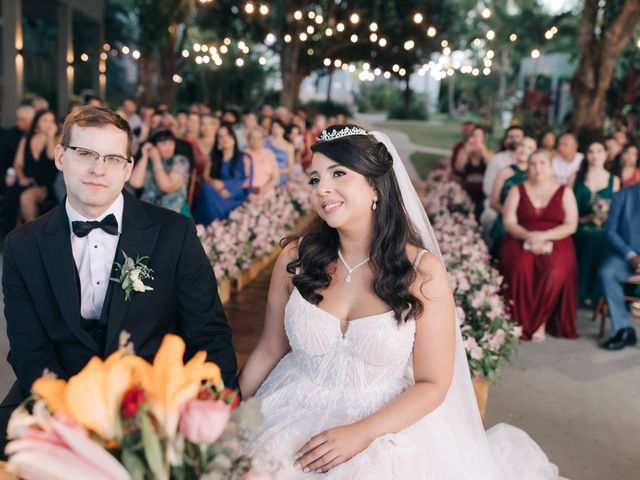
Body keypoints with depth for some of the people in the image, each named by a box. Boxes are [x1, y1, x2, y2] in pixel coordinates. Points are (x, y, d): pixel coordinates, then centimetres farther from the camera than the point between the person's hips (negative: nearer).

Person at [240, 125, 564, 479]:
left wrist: (363, 432, -18)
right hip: (295, 418, 2)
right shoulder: (295, 259, -6)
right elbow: (268, 352, 4)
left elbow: (433, 384, -7)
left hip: (387, 426, -2)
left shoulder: (423, 272, -12)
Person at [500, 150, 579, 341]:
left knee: (555, 272, -32)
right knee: (520, 268, -33)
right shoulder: (517, 190, 13)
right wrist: (529, 236, -16)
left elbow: (571, 226, 2)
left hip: (555, 243, 0)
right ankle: (523, 322, -19)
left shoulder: (564, 192, 11)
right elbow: (509, 223, 3)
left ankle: (538, 321, -14)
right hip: (521, 241, 0)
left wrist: (543, 236, -13)